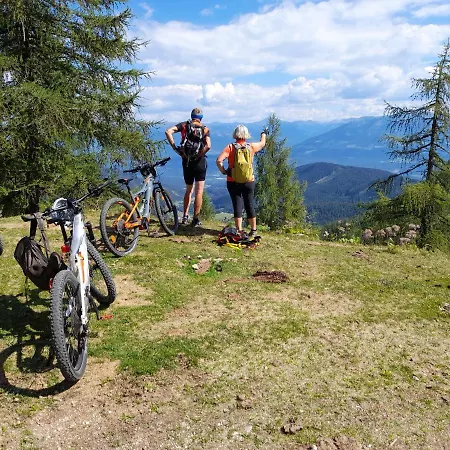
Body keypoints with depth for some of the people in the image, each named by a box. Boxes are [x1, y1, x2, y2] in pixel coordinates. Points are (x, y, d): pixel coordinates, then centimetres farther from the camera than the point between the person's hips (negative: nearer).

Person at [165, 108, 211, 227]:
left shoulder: (184, 125, 5)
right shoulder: (205, 129, 1)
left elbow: (168, 132, -10)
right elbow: (208, 146, -17)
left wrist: (175, 148, -9)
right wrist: (199, 156, -7)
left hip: (186, 162, 3)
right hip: (199, 162, -2)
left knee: (188, 190, 18)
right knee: (199, 192, 2)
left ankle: (185, 216, 19)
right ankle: (195, 219, 1)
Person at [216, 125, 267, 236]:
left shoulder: (230, 147, -7)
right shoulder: (251, 147, -1)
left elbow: (219, 160, -19)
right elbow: (262, 143, 21)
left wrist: (223, 171, -3)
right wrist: (263, 134, 41)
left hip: (233, 182, -1)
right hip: (249, 181, 1)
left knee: (237, 205, 4)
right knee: (249, 204, 12)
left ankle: (239, 230, 5)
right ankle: (253, 230, 22)